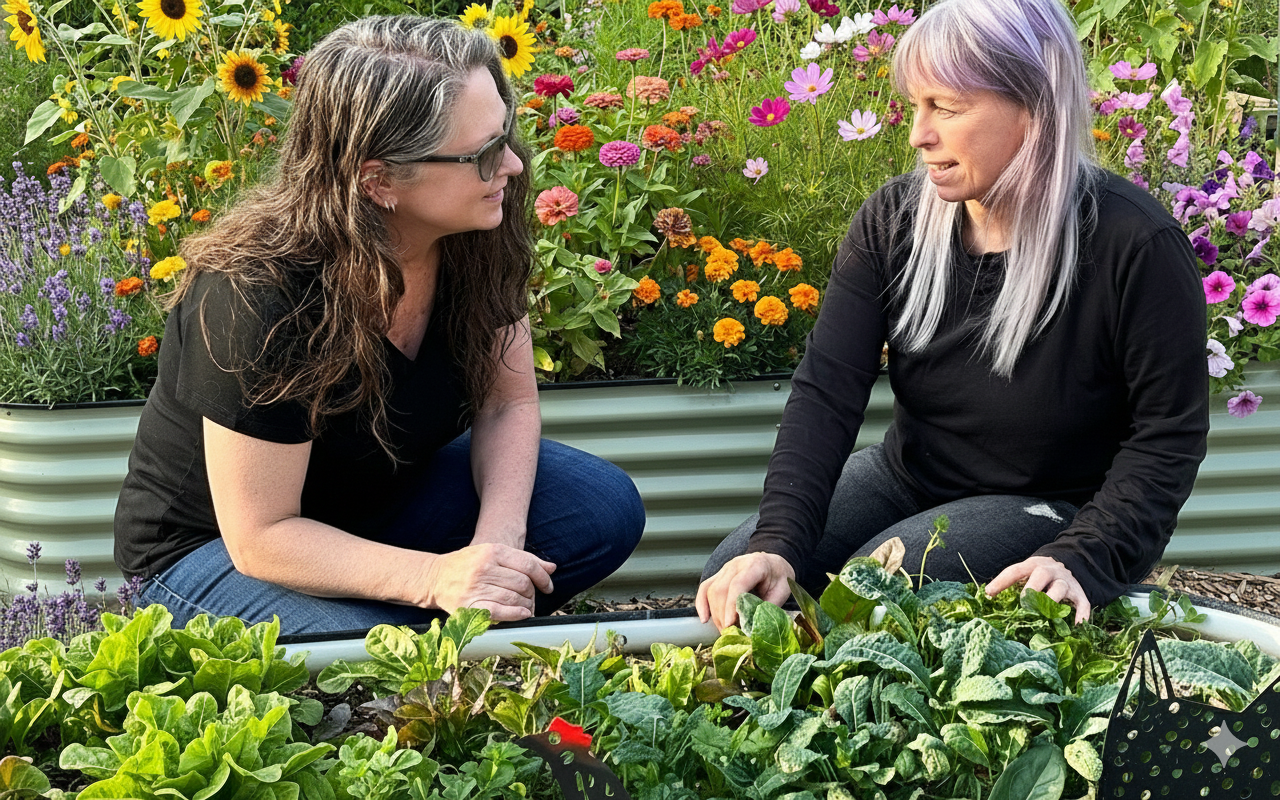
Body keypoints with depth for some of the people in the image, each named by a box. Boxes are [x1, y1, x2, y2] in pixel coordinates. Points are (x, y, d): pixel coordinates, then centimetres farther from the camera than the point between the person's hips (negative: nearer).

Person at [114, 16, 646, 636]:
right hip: (214, 544, -6)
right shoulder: (262, 299, -34)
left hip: (379, 496, 6)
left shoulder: (473, 237, -15)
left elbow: (507, 404, -4)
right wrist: (434, 577, -42)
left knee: (605, 508, -14)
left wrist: (496, 543, -24)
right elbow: (262, 538, -29)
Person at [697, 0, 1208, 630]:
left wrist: (1081, 560, -30)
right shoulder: (892, 221, -8)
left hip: (1047, 503, -5)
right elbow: (826, 390, -14)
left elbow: (1169, 435, -16)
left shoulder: (1133, 245, -23)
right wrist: (777, 544, -27)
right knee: (732, 585, -10)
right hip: (907, 477, 5)